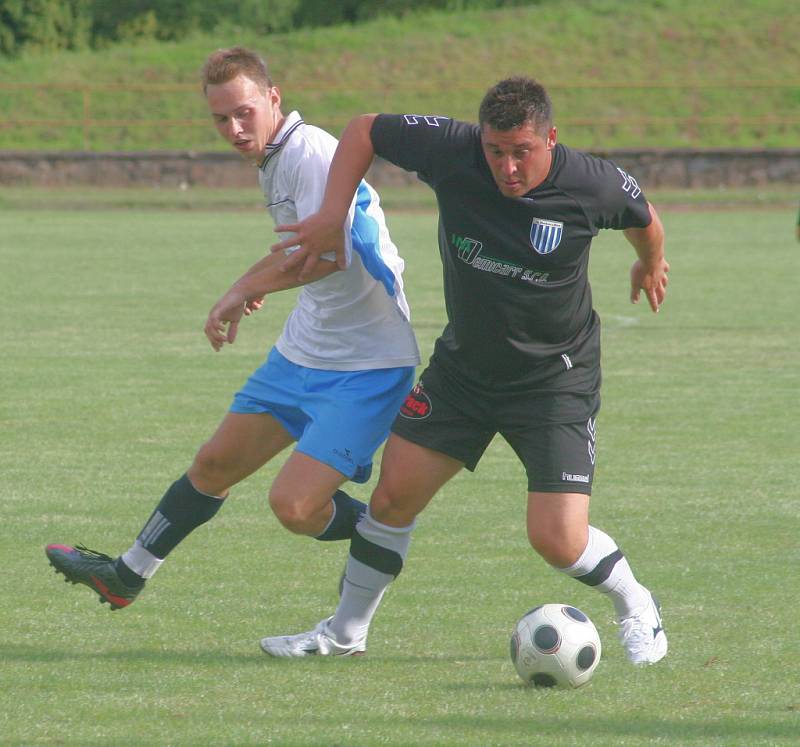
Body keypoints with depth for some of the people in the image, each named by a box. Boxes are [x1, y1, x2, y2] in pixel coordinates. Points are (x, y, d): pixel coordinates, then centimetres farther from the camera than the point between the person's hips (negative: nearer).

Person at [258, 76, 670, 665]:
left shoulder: (590, 185, -21)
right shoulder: (451, 152, -19)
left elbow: (643, 216, 3)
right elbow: (364, 130, -4)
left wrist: (651, 265, 23)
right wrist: (332, 215, -14)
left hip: (556, 378, -3)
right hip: (463, 367, 3)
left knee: (558, 539, -12)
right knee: (394, 495, 1)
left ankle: (636, 608, 19)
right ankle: (346, 632, 22)